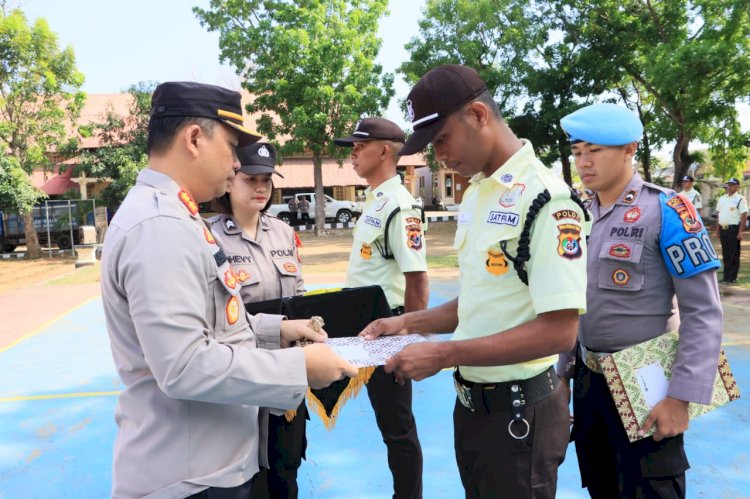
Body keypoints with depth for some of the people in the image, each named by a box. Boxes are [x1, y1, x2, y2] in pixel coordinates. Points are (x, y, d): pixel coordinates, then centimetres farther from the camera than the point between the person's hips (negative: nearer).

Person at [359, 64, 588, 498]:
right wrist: (409, 322, 4)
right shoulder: (475, 196, 7)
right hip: (472, 402, 8)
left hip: (519, 410, -8)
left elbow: (559, 330, -24)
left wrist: (444, 354, -23)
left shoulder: (547, 199, -19)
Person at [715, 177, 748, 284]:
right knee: (725, 253, 11)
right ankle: (726, 276, 19)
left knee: (734, 254, -1)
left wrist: (740, 232, -18)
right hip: (723, 228, 6)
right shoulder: (721, 199, 14)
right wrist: (717, 229, 14)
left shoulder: (740, 199, -6)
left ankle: (732, 277, 3)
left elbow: (744, 216, -11)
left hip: (733, 228, -6)